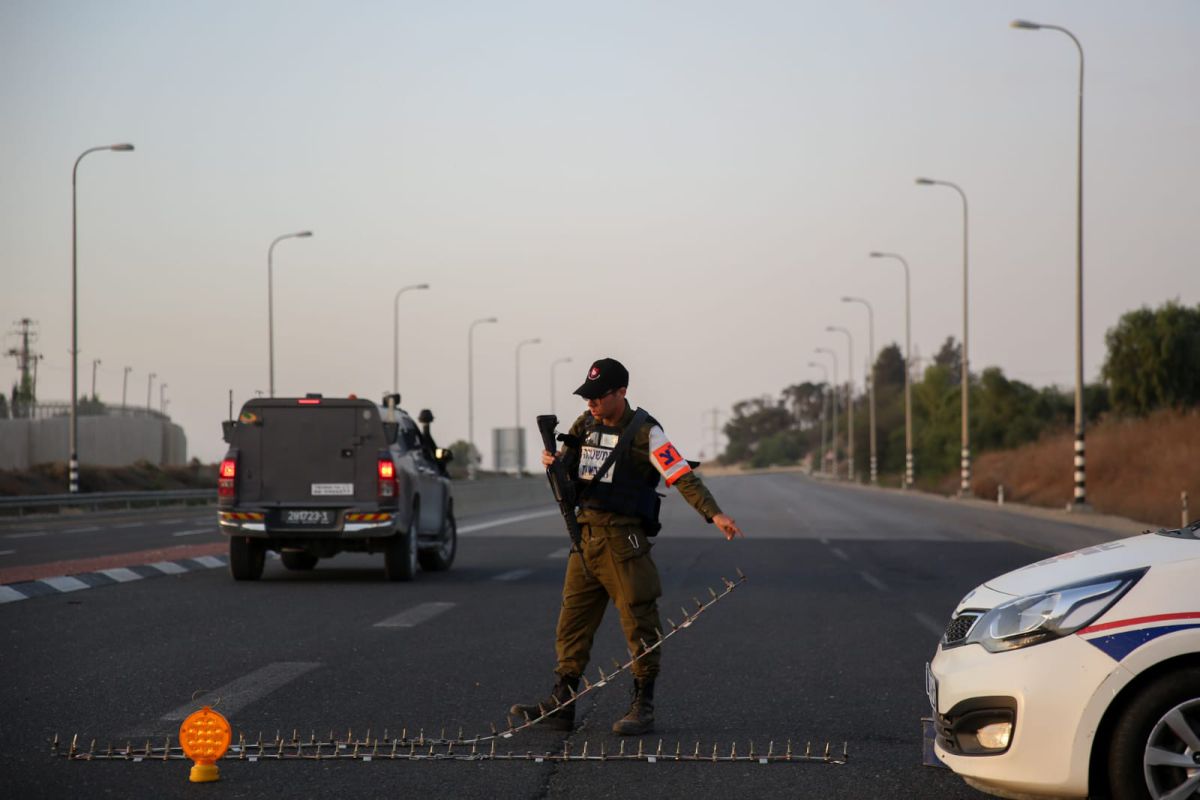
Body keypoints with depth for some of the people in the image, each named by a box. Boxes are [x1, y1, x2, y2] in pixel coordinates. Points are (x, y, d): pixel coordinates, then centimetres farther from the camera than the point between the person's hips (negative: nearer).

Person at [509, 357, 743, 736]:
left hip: (624, 539, -7)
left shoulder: (644, 432, -11)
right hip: (585, 536, 7)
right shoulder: (585, 424, 10)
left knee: (638, 622, -2)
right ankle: (561, 705, 10)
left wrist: (714, 513, -29)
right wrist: (553, 460, -6)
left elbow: (683, 476, -17)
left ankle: (643, 707, 4)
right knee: (573, 620, 6)